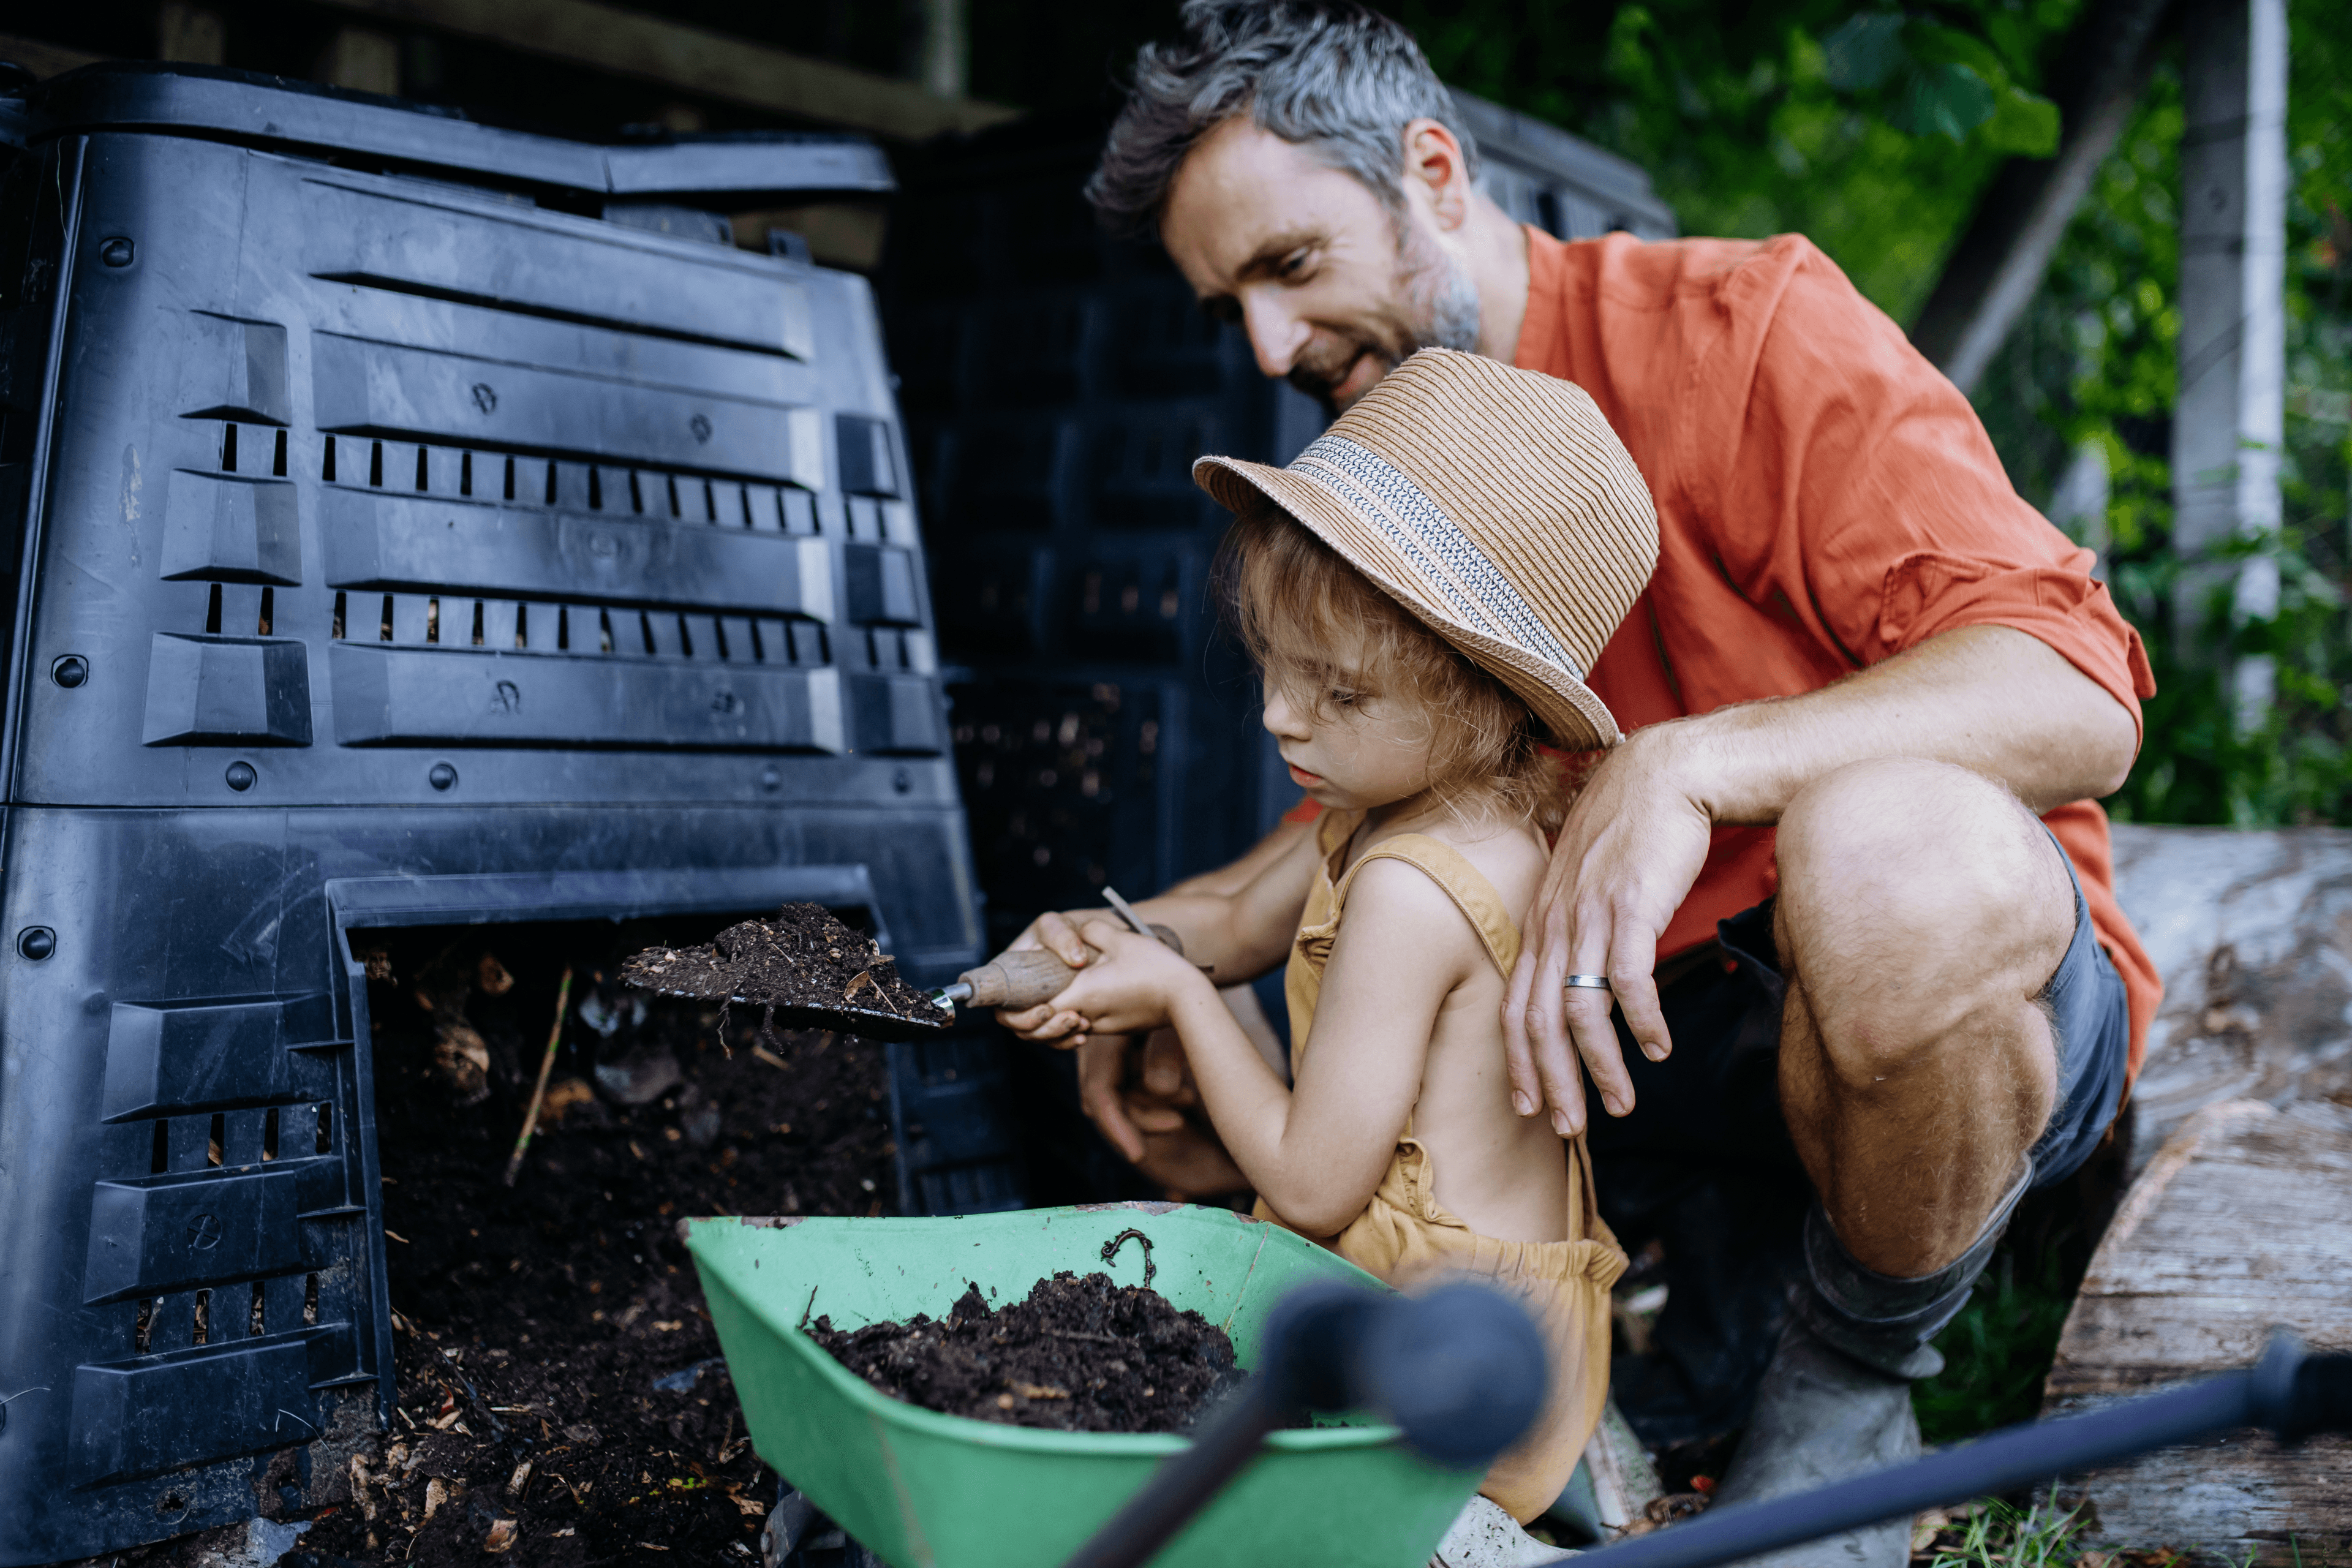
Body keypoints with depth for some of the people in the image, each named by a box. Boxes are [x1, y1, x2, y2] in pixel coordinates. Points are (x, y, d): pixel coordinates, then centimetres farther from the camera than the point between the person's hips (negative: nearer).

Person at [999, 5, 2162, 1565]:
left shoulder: (1743, 327, -13)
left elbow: (2076, 694, -23)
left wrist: (1687, 763, -36)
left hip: (1973, 979, -5)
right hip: (1624, 1029, 6)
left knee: (1892, 853, -40)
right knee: (1173, 1090, -4)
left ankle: (1850, 1388, -9)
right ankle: (1721, 1247, 8)